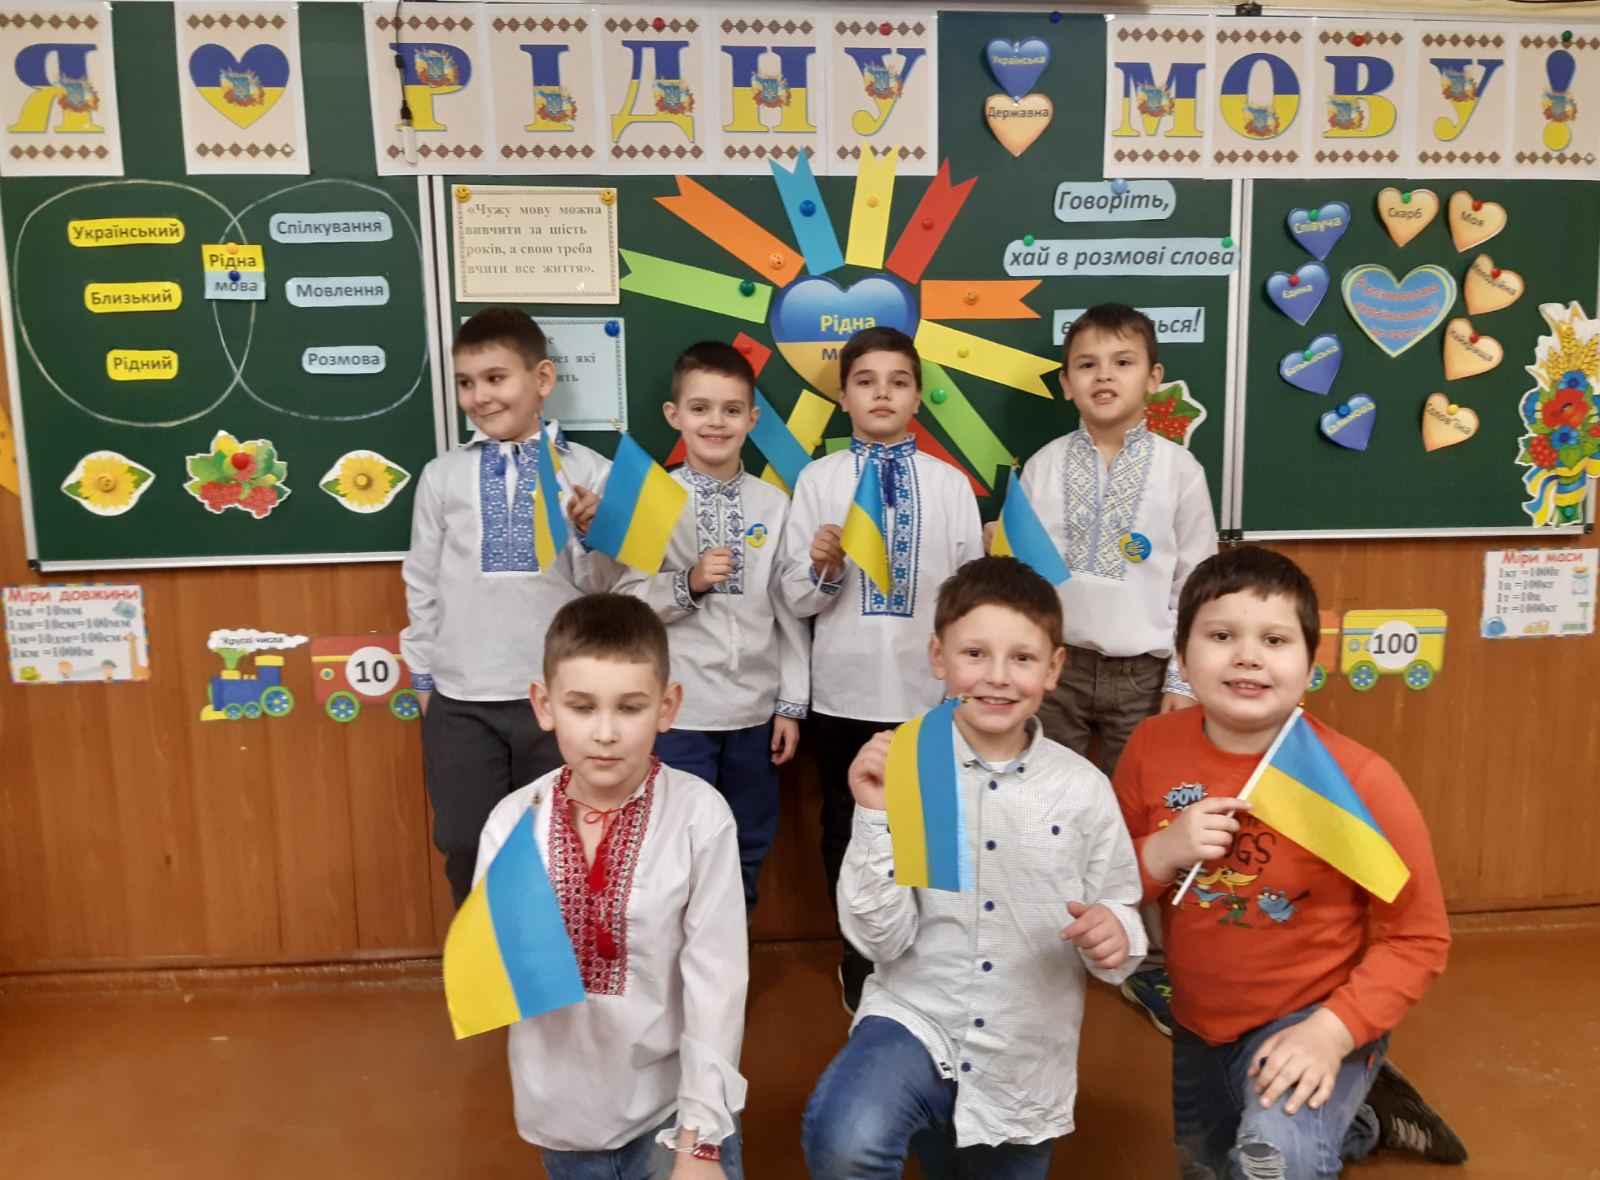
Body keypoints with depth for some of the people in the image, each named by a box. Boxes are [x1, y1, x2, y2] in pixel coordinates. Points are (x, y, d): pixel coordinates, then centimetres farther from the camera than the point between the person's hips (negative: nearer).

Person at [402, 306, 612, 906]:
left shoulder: (590, 472, -3)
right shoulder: (441, 477, 4)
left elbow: (604, 589, -3)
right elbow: (423, 583, 10)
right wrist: (423, 678, 12)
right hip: (461, 700, 2)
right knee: (466, 846, 10)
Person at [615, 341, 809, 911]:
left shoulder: (773, 504, 1)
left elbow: (789, 609, 4)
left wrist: (792, 703, 4)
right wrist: (688, 583, -21)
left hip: (755, 708, 3)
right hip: (680, 711, -3)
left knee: (750, 845, 16)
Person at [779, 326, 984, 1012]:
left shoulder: (950, 483, 2)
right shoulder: (819, 479, 0)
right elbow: (797, 599, -2)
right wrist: (822, 568, -21)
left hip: (930, 691, 0)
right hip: (845, 690, 0)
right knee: (846, 828, 14)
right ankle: (860, 957, 34)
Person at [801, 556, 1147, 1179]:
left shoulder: (1082, 788, -6)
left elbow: (1120, 916, 3)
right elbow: (881, 939, -11)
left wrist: (1114, 934, -20)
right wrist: (876, 816, -23)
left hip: (1026, 1063, 3)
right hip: (915, 1020, -2)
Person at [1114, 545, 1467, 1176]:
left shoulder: (1357, 780, -24)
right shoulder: (1151, 747, -14)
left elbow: (1418, 936, -15)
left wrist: (1332, 1030, -26)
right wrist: (1159, 856, -24)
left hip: (1314, 1017, -5)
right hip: (1197, 1021, 5)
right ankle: (1357, 1119, 49)